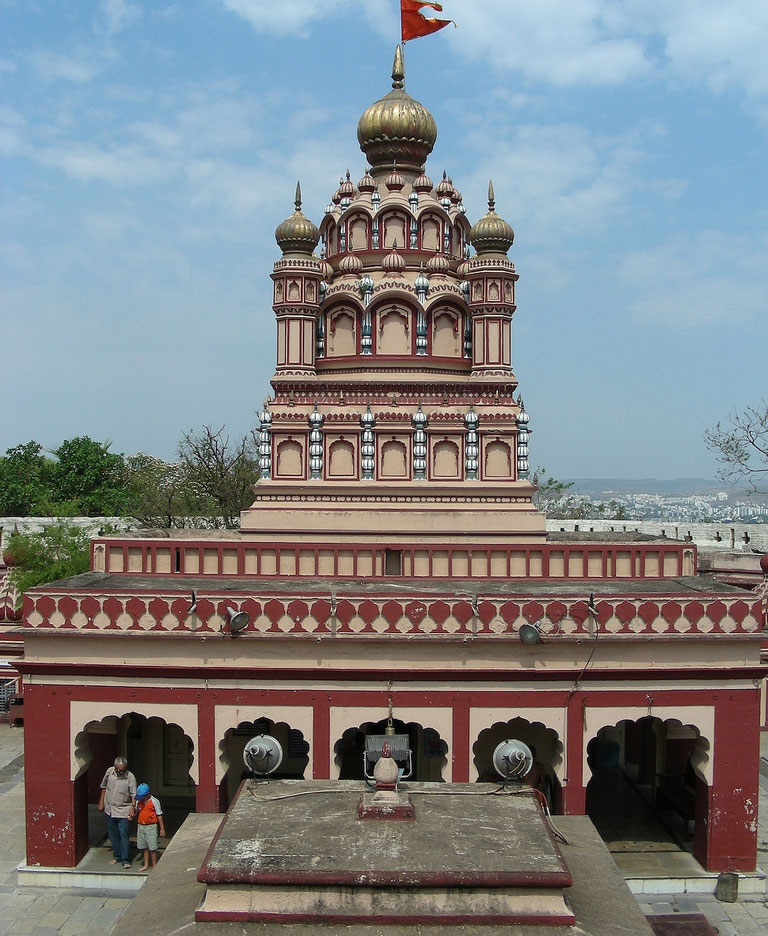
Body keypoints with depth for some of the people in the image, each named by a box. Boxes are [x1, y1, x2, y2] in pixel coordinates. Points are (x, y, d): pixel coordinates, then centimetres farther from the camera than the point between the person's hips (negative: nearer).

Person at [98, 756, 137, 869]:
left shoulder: (130, 777, -15)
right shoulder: (109, 772, -3)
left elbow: (133, 795, -14)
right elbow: (104, 787, 11)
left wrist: (133, 807, -26)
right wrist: (101, 802, 12)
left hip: (123, 811, -5)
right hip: (109, 809, 5)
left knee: (123, 834, -7)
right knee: (113, 834, 14)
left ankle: (125, 859, 0)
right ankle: (117, 856, 29)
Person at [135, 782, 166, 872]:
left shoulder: (154, 801, -10)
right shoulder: (138, 801, 4)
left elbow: (159, 815, -5)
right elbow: (136, 812, 18)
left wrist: (162, 828, -5)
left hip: (151, 827, -5)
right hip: (141, 826, 5)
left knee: (152, 848, -2)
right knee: (144, 847, 13)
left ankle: (154, 866, 9)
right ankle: (146, 865, 24)